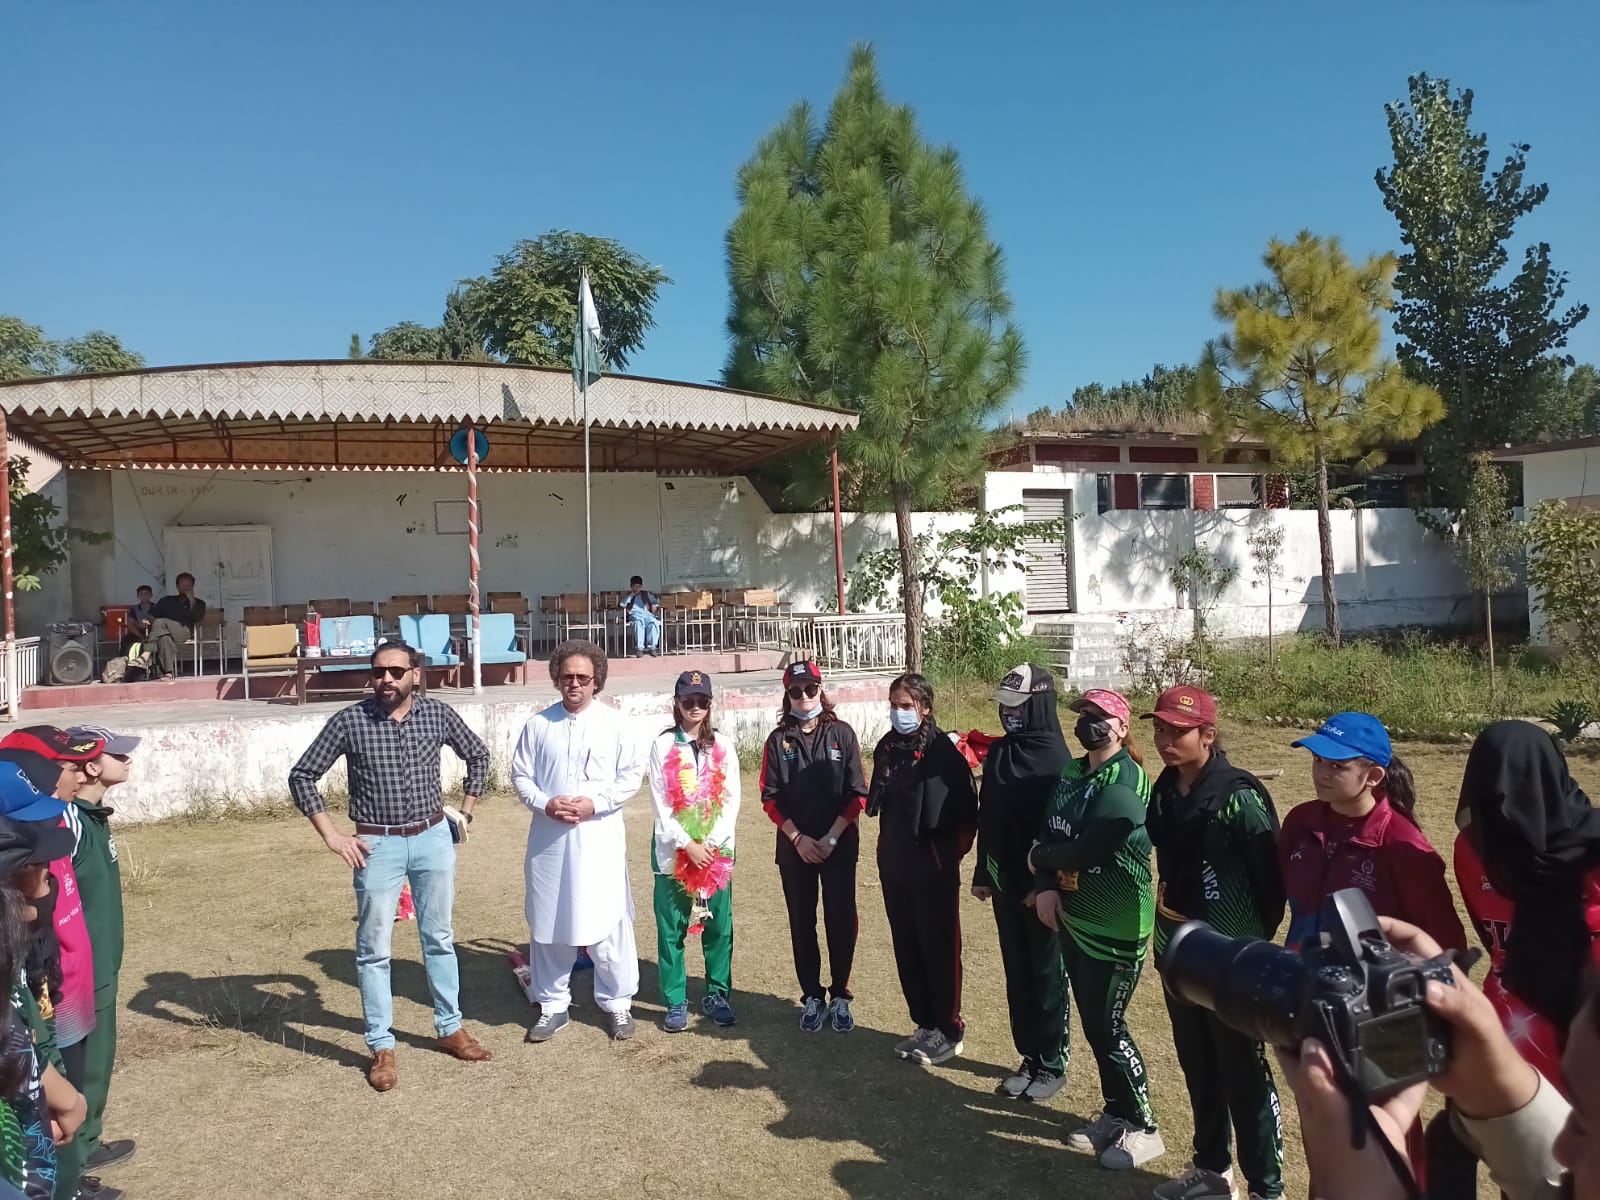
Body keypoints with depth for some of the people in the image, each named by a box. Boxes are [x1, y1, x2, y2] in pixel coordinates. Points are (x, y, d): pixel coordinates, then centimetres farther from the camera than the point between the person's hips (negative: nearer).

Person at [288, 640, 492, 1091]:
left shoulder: (438, 714, -5)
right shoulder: (349, 721, -11)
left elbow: (478, 755, 11)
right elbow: (301, 776, -5)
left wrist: (465, 812, 7)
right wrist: (332, 836, -9)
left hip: (434, 838, 2)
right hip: (378, 845, -2)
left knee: (439, 938, 14)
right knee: (374, 949, 4)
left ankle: (450, 1029, 29)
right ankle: (381, 1047, 18)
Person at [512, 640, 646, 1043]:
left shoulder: (615, 723, -3)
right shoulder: (539, 724, 3)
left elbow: (632, 776, -2)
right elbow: (520, 774, 6)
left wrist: (595, 803, -14)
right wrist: (544, 803, -11)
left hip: (599, 838, -2)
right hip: (549, 839, 2)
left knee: (608, 923, 1)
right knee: (548, 923, 11)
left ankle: (618, 1003, 19)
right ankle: (553, 1006, 26)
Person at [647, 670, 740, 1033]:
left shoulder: (723, 745, 4)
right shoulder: (662, 745, -1)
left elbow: (731, 799, 1)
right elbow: (660, 803, -5)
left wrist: (711, 844, -10)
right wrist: (687, 845, -12)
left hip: (716, 850, 1)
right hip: (673, 850, -1)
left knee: (719, 926, 5)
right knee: (671, 929, 2)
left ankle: (717, 995, 20)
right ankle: (676, 1002, 14)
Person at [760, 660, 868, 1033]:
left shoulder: (842, 734, -2)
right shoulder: (778, 740, 2)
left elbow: (857, 793, -4)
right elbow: (770, 797, 1)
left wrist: (831, 838, -11)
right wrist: (798, 838, -9)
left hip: (839, 845, -1)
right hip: (795, 847, 2)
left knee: (841, 921, 1)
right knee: (802, 924, 9)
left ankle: (840, 996, 18)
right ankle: (812, 996, 22)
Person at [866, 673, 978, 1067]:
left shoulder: (943, 750, -14)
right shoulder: (887, 748, 5)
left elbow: (968, 809, -13)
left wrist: (952, 851, -7)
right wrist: (889, 846, 8)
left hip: (933, 866, -6)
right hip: (894, 865, 6)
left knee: (939, 948, 3)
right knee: (907, 949, 12)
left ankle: (949, 1031, 16)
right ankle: (925, 1024, 26)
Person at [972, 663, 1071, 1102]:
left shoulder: (1055, 758, -14)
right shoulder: (998, 752, 7)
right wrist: (982, 874, 11)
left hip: (1041, 887, -7)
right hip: (1004, 882, 7)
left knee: (1047, 973, 6)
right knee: (1017, 972, 14)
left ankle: (1051, 1064, 18)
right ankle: (1030, 1057, 27)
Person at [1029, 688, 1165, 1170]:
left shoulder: (1127, 781, -18)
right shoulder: (1072, 774, 9)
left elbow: (1086, 850, -25)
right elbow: (1047, 831, 9)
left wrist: (1038, 858, -8)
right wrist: (1045, 885, -9)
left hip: (1116, 928, -8)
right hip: (1074, 920, 8)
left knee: (1109, 1028, -1)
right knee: (1093, 1024, 16)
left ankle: (1143, 1128, 17)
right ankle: (1115, 1112, 33)